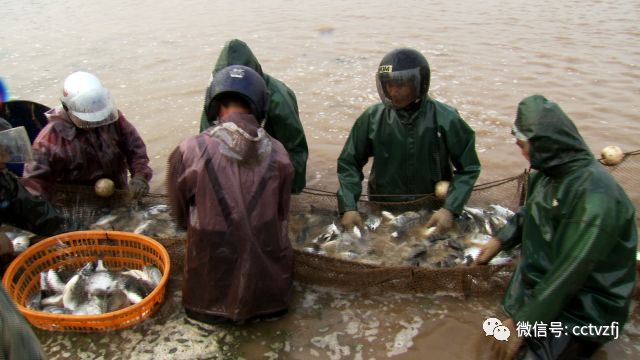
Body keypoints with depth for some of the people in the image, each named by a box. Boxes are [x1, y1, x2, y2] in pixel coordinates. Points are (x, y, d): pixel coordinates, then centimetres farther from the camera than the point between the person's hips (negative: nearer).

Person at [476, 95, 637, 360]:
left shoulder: (595, 196, -29)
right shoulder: (550, 172, -2)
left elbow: (570, 272, -28)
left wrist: (523, 323, -24)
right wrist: (501, 240, 14)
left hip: (580, 313, -8)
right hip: (540, 285, 8)